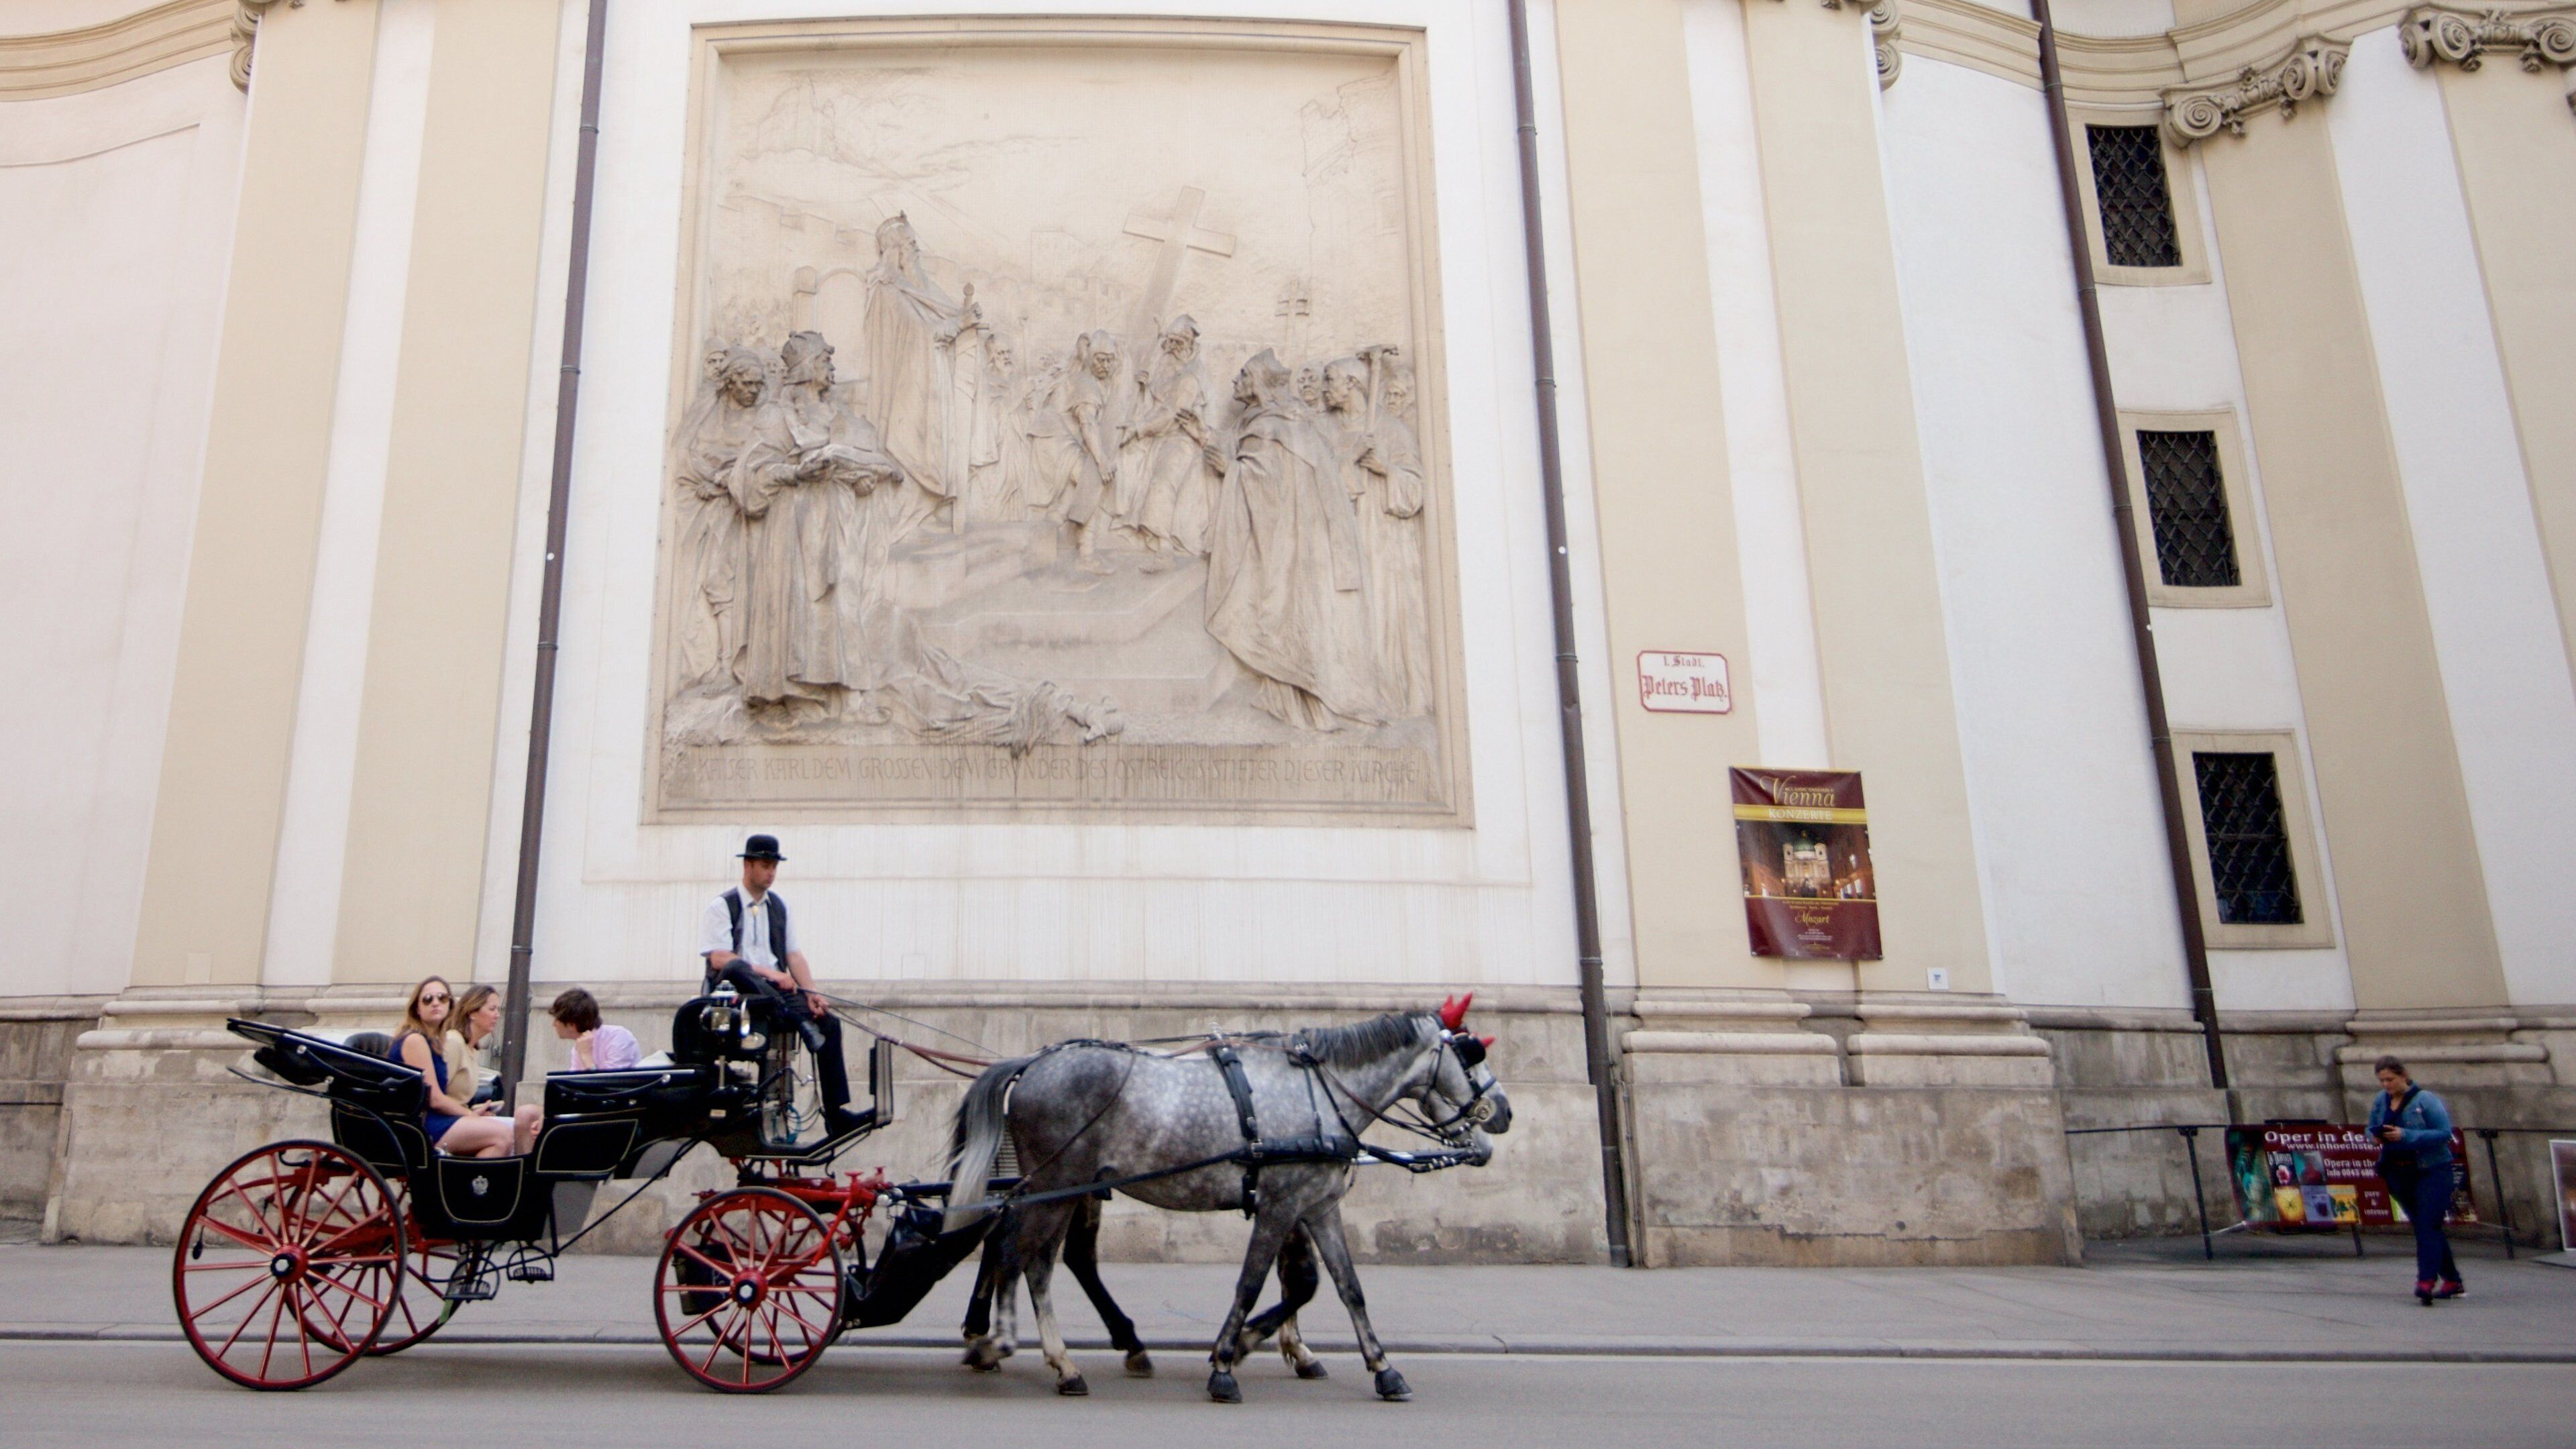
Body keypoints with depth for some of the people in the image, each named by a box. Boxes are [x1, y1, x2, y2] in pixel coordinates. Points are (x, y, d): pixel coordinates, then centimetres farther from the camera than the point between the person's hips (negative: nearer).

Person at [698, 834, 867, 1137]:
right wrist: (767, 973, -22)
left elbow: (794, 955, 13)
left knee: (829, 1022, -17)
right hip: (733, 990, -5)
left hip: (777, 989, 5)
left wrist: (811, 994, -4)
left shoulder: (779, 906, 20)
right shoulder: (721, 907, 2)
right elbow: (719, 959, -11)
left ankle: (836, 1112, -18)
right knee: (736, 968, -39)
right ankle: (801, 1021, -51)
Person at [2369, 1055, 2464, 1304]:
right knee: (2426, 1227, 14)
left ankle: (2426, 1283, -19)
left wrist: (2406, 1136, -25)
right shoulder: (2379, 1101, 6)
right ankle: (2453, 1281, 25)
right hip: (2398, 1174, 6)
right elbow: (2371, 1128, 17)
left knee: (2427, 1227, -14)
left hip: (2432, 1171, -6)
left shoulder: (2425, 1100, -11)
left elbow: (2445, 1133, -17)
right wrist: (2376, 1136, -8)